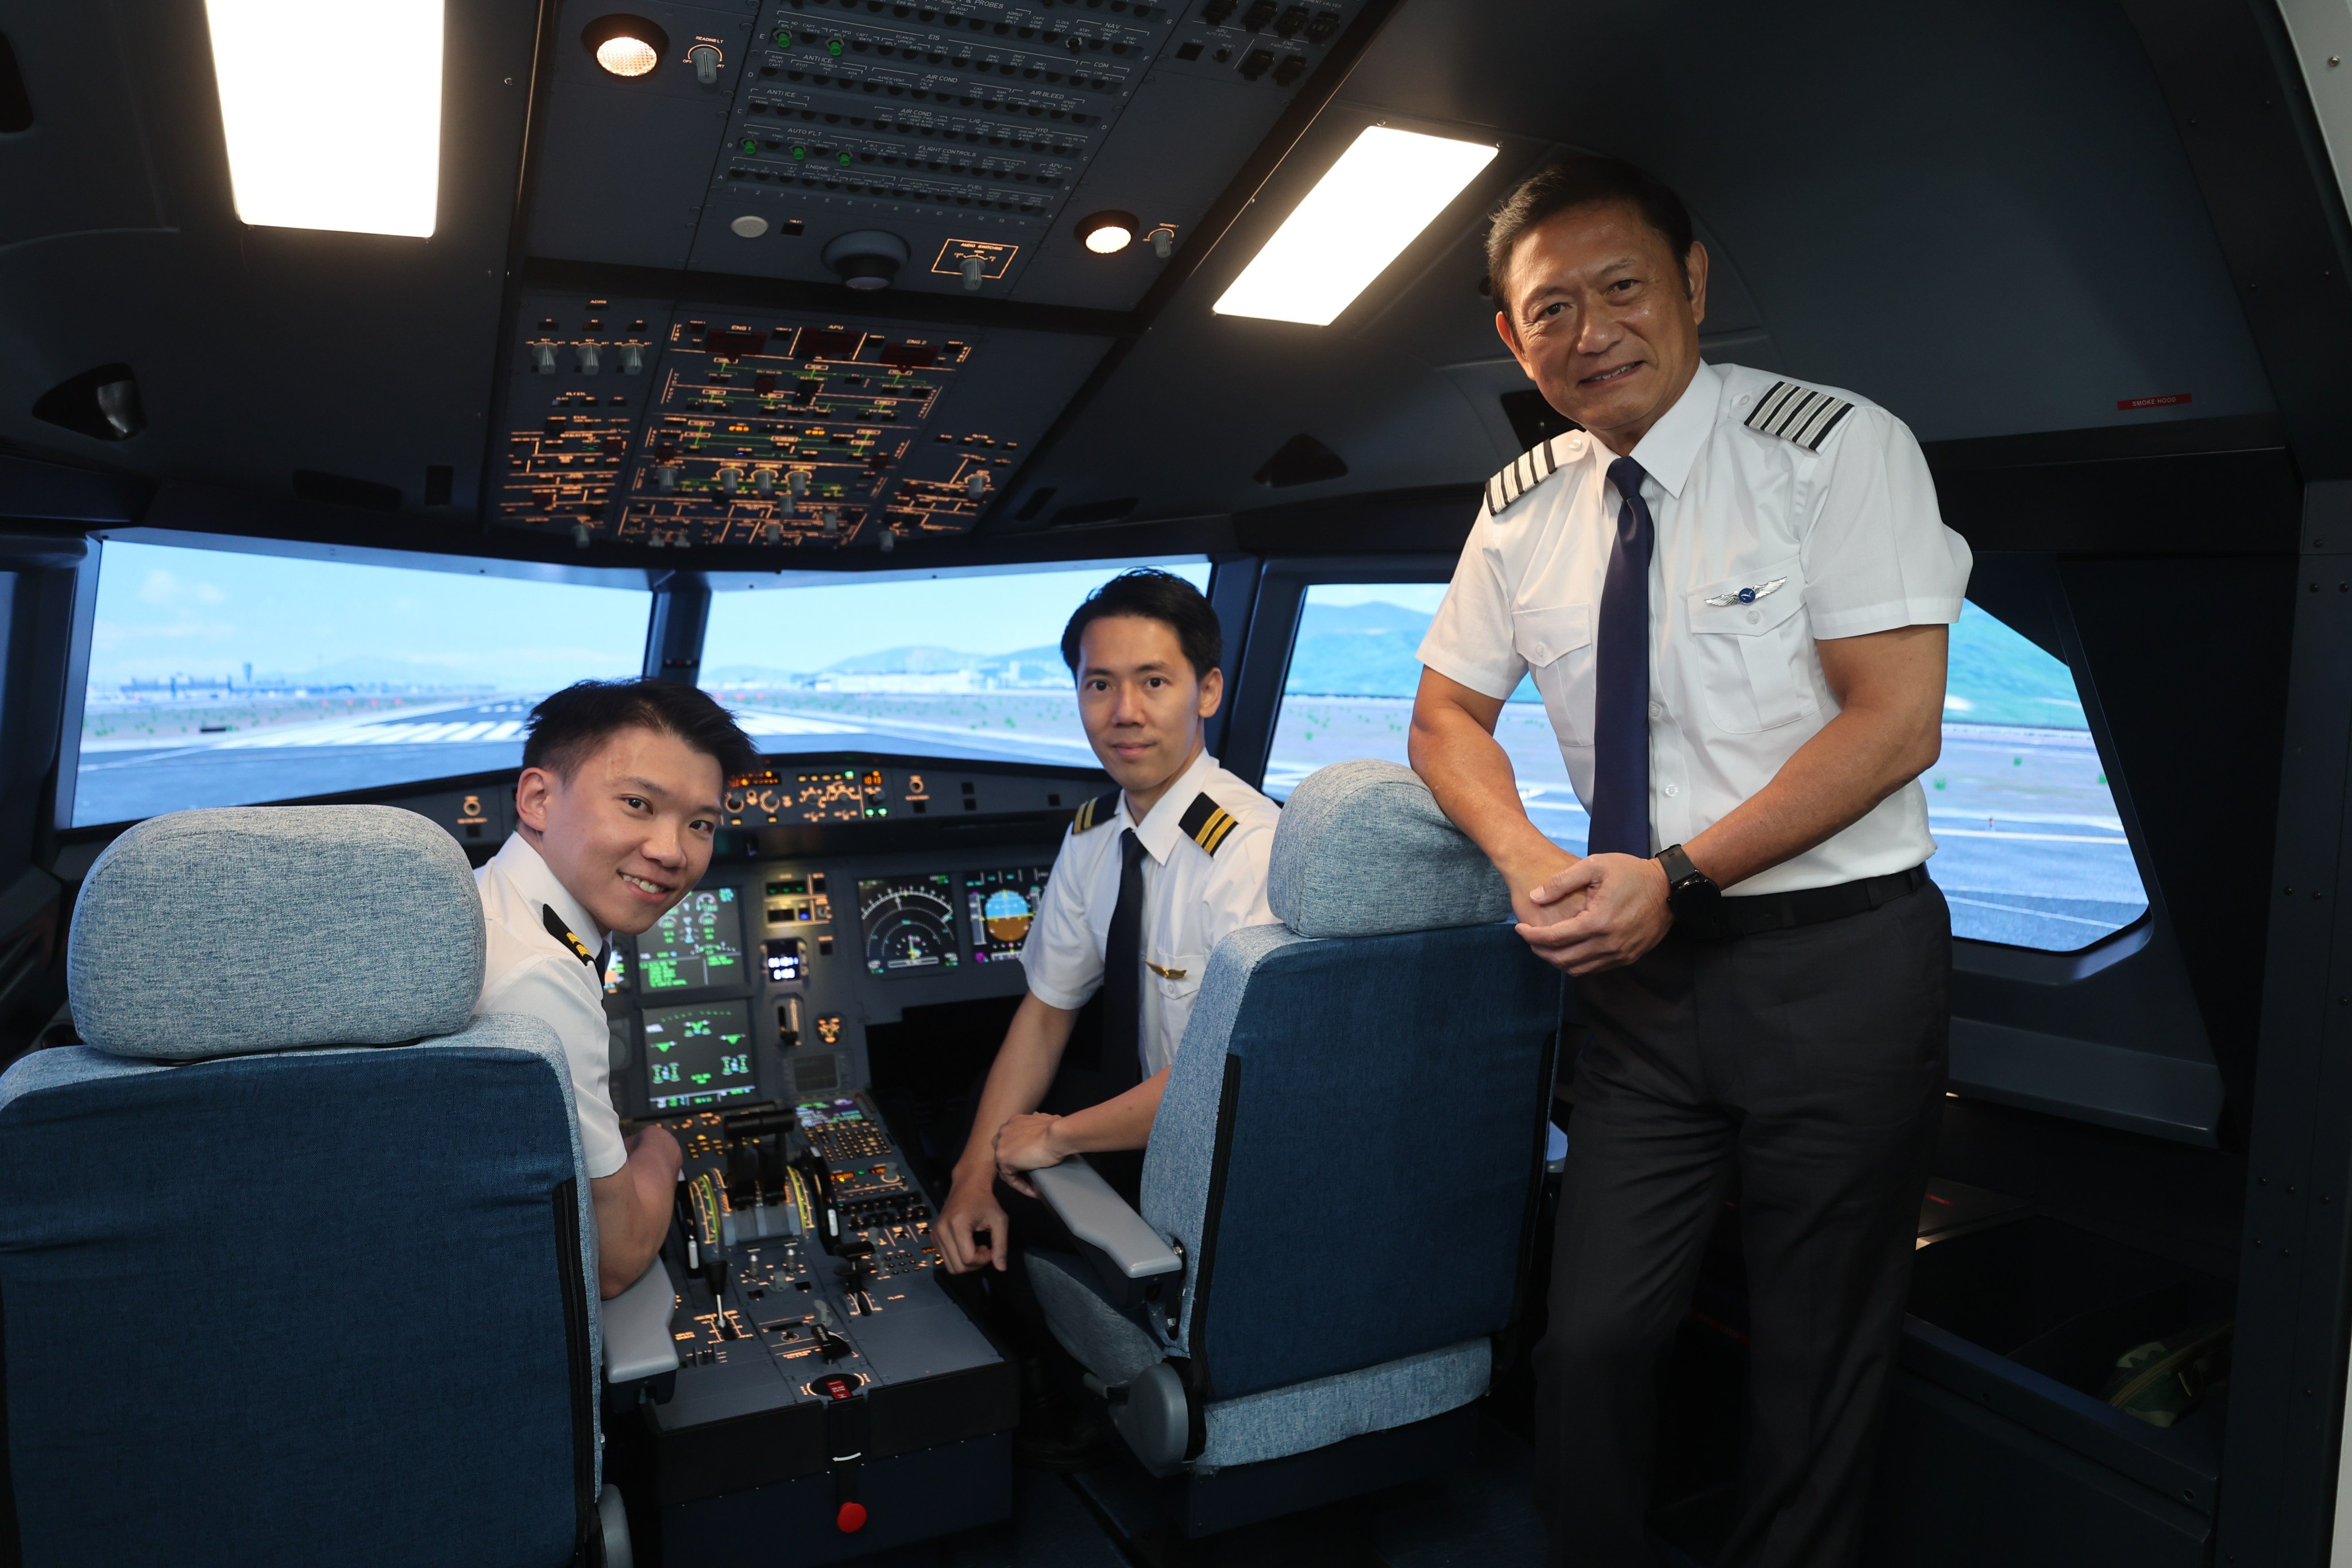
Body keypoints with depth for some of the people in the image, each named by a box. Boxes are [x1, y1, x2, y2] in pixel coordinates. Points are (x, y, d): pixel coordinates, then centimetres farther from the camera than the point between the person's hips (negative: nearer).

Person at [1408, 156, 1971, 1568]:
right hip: (1646, 973, 4)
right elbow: (1447, 715, 13)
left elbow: (1895, 723, -14)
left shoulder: (1836, 446, -9)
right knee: (1594, 1342, 5)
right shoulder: (1525, 510, 5)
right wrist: (1531, 859, -7)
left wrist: (1678, 878, -18)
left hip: (1839, 960, -3)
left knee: (1818, 1366, 8)